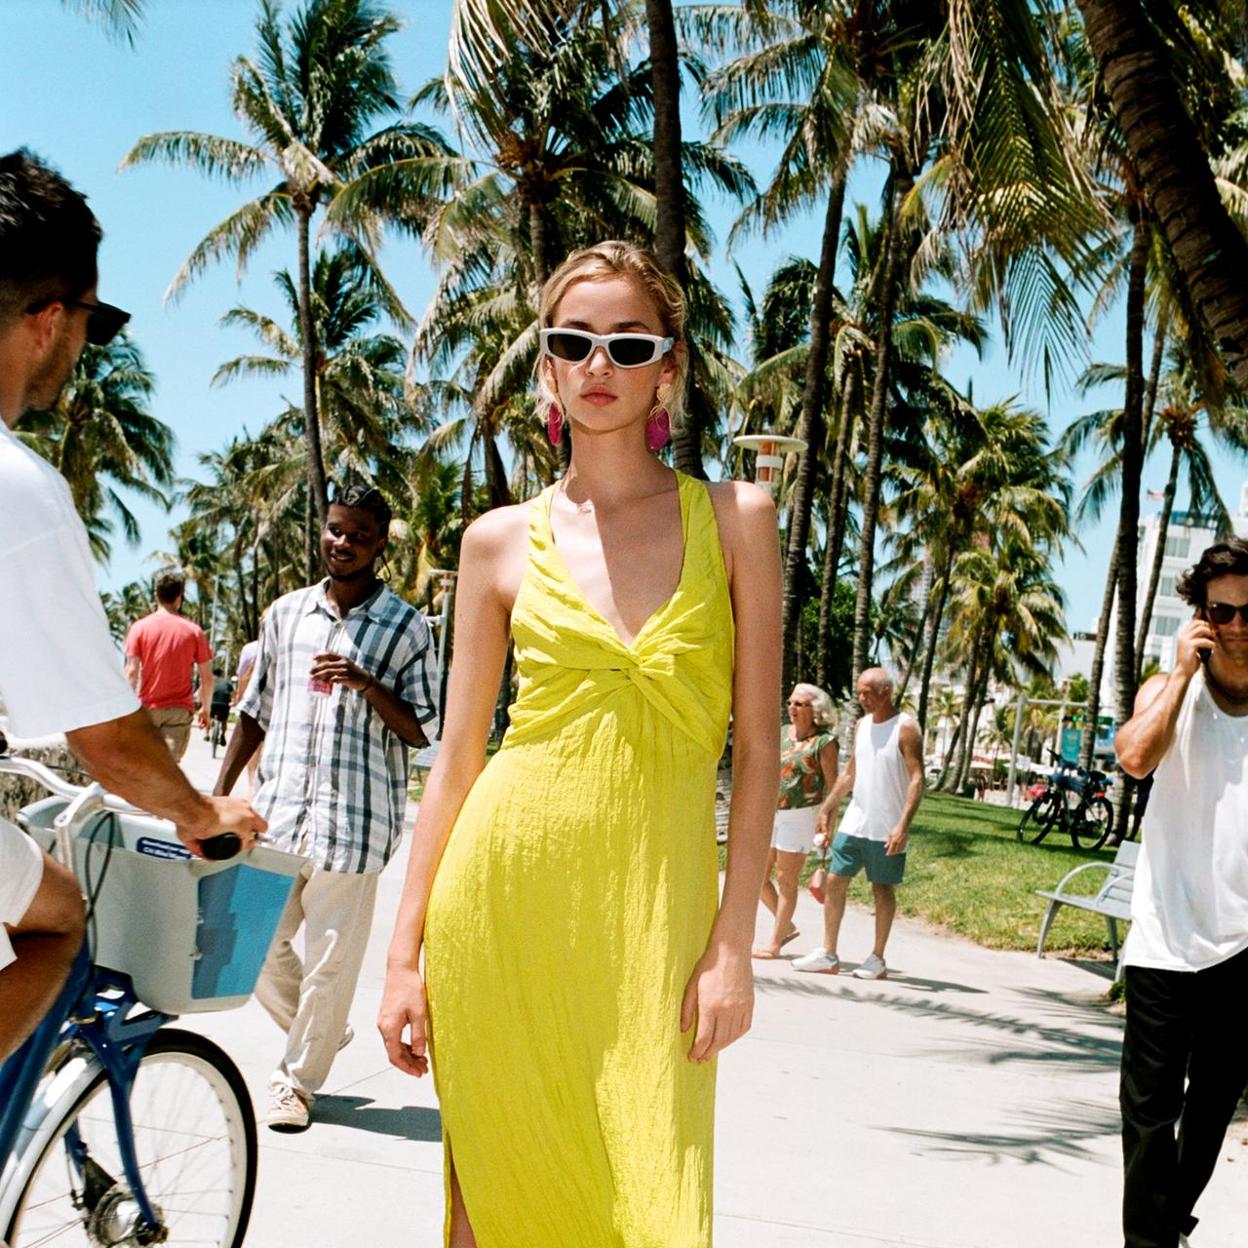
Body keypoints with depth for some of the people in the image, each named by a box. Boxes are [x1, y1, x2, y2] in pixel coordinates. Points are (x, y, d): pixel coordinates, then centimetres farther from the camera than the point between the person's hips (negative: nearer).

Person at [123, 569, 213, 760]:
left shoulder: (140, 627, -1)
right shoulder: (194, 630, 1)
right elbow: (207, 677, 1)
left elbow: (131, 671, -6)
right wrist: (206, 708, 14)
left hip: (148, 707, 1)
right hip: (180, 709, -1)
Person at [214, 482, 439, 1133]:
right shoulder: (285, 614, 11)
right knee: (251, 940, 4)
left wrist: (366, 684, -17)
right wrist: (218, 795, 12)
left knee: (330, 957, 1)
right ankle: (320, 1031, 31)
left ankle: (297, 1080, 19)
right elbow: (255, 712, 17)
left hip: (354, 817, -4)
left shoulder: (405, 626, 0)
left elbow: (420, 730, -1)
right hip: (276, 810, 4)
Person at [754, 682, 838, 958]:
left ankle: (774, 943, 7)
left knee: (786, 879, -1)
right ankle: (787, 926, 24)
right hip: (771, 812, 7)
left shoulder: (824, 741, -9)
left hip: (801, 815, -7)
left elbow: (832, 784, -9)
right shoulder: (781, 733, 10)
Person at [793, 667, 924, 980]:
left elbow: (917, 779, -15)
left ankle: (877, 960, 13)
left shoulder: (905, 728, -10)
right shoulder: (862, 725, 11)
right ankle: (828, 955, 9)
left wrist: (903, 824, -23)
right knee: (835, 881, 3)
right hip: (854, 821, 6)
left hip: (887, 828, -6)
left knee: (882, 889, 3)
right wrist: (827, 809, 15)